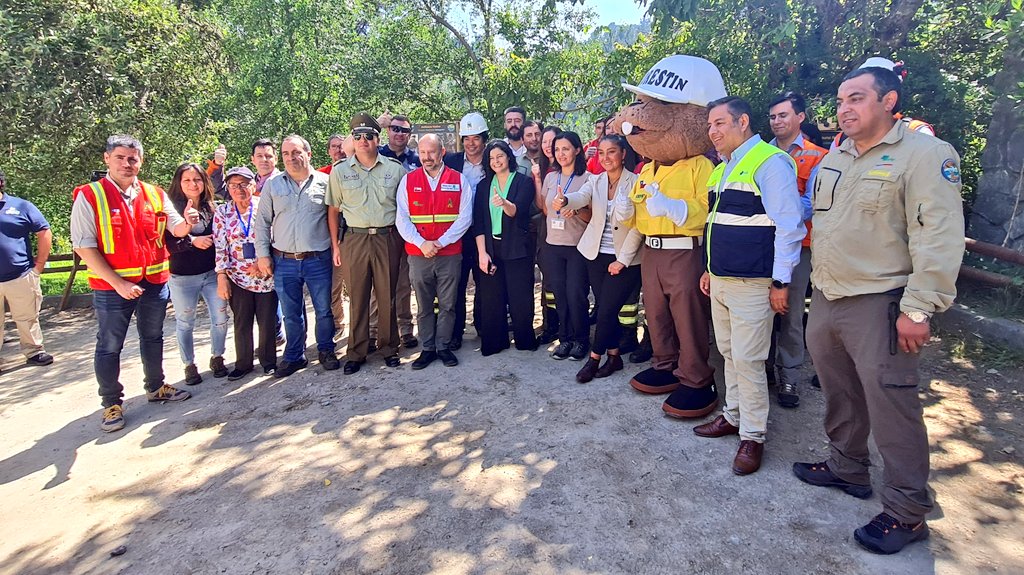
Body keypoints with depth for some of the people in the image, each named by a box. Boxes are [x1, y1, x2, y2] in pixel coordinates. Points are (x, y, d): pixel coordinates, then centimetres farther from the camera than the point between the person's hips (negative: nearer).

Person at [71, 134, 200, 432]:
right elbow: (83, 246, -13)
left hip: (155, 282, 4)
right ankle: (111, 403, 19)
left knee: (153, 337, 18)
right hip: (112, 286, -4)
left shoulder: (155, 195, 4)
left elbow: (176, 229, 7)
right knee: (109, 346, 6)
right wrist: (118, 283, -20)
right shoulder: (89, 196, -9)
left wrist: (187, 222, -19)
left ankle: (155, 387, 35)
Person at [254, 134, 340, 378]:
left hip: (319, 260, -1)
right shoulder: (273, 185, 8)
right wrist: (262, 254, 3)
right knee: (291, 314, 11)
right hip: (284, 261, 2)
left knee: (324, 310, 8)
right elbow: (262, 222, 9)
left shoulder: (324, 182, 2)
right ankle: (294, 356, 26)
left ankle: (326, 351, 26)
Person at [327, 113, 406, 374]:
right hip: (355, 240, 1)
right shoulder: (340, 171, 7)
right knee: (357, 298, 5)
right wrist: (335, 245, 5)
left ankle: (389, 348, 20)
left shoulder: (395, 169, 5)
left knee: (387, 296, 6)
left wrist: (403, 239, 1)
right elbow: (334, 210, 10)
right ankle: (356, 352, 16)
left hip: (387, 239, 0)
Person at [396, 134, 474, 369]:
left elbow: (465, 217, -3)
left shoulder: (459, 180, 3)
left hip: (450, 254, -1)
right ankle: (428, 349, 20)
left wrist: (440, 242, -12)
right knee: (424, 306, 9)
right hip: (418, 255, 1)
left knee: (447, 305, 6)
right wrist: (422, 243, -13)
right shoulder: (408, 180, 6)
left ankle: (443, 347, 19)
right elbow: (402, 219, 0)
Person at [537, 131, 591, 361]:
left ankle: (581, 340, 15)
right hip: (553, 245, 4)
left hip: (578, 247, -4)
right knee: (560, 295, 8)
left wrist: (575, 210, -25)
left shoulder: (587, 178, -5)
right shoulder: (550, 177, 9)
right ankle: (565, 338, 21)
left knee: (576, 295, -3)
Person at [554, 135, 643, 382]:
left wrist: (622, 259, -13)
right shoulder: (595, 181, 5)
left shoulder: (635, 183, -7)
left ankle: (594, 359, 13)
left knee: (606, 311, -4)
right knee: (605, 310, 10)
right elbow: (581, 197, -18)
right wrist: (564, 200, -42)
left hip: (623, 259, -4)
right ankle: (614, 357, 24)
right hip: (596, 255, 4)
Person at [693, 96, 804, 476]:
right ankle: (733, 416, 30)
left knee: (747, 359, -4)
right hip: (720, 280, 9)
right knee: (728, 352, 16)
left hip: (751, 284, -9)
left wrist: (781, 282, -16)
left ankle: (753, 436, 10)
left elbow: (789, 225, -15)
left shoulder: (769, 162, -12)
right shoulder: (722, 169, 16)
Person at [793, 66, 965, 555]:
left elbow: (938, 237, -17)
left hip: (877, 306, -7)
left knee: (890, 408, -2)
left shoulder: (926, 154, -10)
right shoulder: (835, 157, 14)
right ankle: (846, 467, 38)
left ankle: (907, 511, 13)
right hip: (825, 299, 8)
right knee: (839, 395, 19)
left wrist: (918, 309, -21)